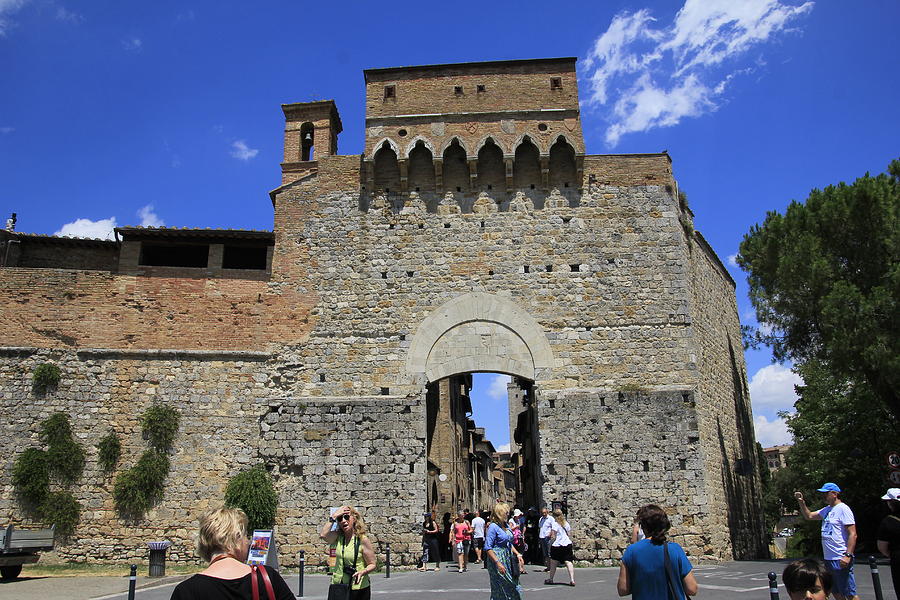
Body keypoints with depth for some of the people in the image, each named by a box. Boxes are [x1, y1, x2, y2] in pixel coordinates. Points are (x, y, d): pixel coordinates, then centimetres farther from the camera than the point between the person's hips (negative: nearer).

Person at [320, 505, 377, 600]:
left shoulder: (363, 540, -9)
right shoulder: (338, 537, 2)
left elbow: (372, 565, -6)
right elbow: (323, 535, -19)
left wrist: (362, 572, -26)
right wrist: (333, 516, -14)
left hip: (358, 588, -3)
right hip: (338, 587, 3)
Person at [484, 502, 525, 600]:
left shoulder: (506, 525, 12)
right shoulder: (493, 527, -14)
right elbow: (488, 548, -18)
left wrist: (518, 554, 9)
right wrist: (498, 563, -22)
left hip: (508, 560, 8)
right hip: (497, 558, -8)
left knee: (513, 588, 7)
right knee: (500, 591, -2)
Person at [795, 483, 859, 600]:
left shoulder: (843, 509, -12)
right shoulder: (826, 510, 15)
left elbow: (853, 534, -17)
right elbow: (809, 515, 25)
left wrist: (848, 555, -23)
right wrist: (801, 502, 11)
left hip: (840, 560, -9)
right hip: (828, 559, 9)